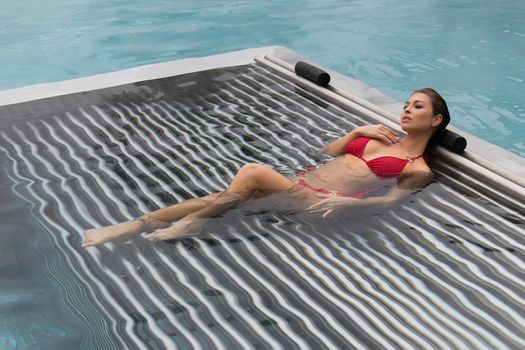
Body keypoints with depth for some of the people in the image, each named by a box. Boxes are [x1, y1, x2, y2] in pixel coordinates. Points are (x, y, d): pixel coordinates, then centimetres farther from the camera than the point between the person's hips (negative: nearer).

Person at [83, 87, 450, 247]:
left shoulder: (419, 169, 7)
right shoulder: (381, 138, 26)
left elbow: (391, 200, -11)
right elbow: (326, 151, 25)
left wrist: (346, 200, -26)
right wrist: (358, 131, 12)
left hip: (323, 202, -6)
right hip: (303, 184, 6)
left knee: (253, 172, -29)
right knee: (229, 196, -15)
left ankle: (189, 223, -13)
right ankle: (135, 225, -19)